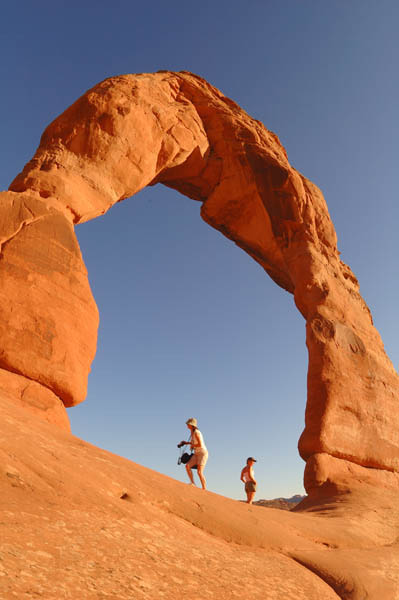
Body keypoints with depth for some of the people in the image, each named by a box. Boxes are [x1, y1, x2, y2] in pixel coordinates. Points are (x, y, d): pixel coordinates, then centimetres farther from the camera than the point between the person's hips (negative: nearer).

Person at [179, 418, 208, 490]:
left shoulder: (196, 432, -18)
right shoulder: (192, 432, 10)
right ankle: (192, 483, -5)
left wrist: (192, 445, -7)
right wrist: (185, 442, 12)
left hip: (203, 453, -8)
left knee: (199, 472, -12)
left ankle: (204, 489, -3)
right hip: (197, 454, 8)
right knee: (187, 466, -9)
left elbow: (200, 444, -24)